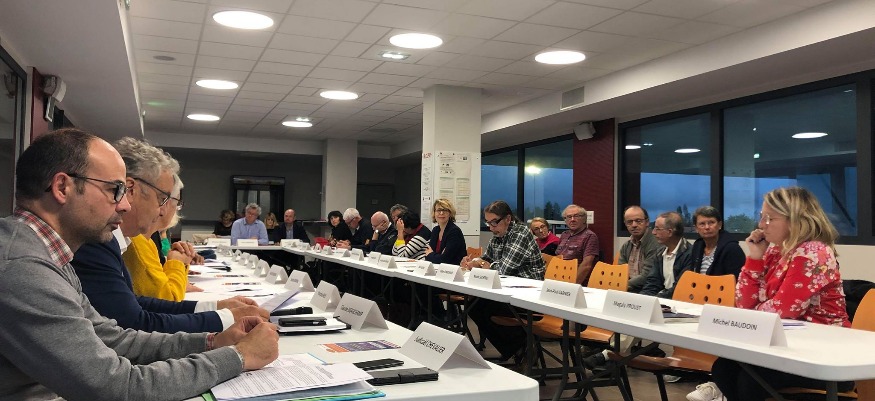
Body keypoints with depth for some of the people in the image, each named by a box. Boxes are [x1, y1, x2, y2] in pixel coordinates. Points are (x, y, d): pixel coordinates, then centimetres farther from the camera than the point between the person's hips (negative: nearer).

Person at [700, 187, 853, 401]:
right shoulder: (774, 251, 8)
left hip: (825, 355, -7)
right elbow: (745, 305, 3)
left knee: (751, 378, -25)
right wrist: (755, 257, -4)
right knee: (723, 368, -11)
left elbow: (781, 310, -22)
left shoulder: (813, 253, -16)